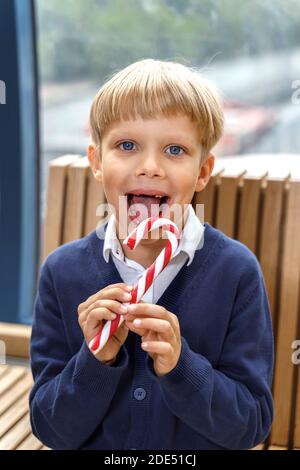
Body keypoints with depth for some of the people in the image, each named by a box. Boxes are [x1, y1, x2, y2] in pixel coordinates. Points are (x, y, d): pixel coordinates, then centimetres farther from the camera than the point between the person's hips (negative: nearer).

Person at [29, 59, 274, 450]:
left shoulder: (237, 270, -18)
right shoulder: (62, 271, -15)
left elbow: (251, 426, -17)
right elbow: (52, 430, -13)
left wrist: (179, 366, -30)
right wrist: (97, 359, -28)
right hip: (95, 445, 1)